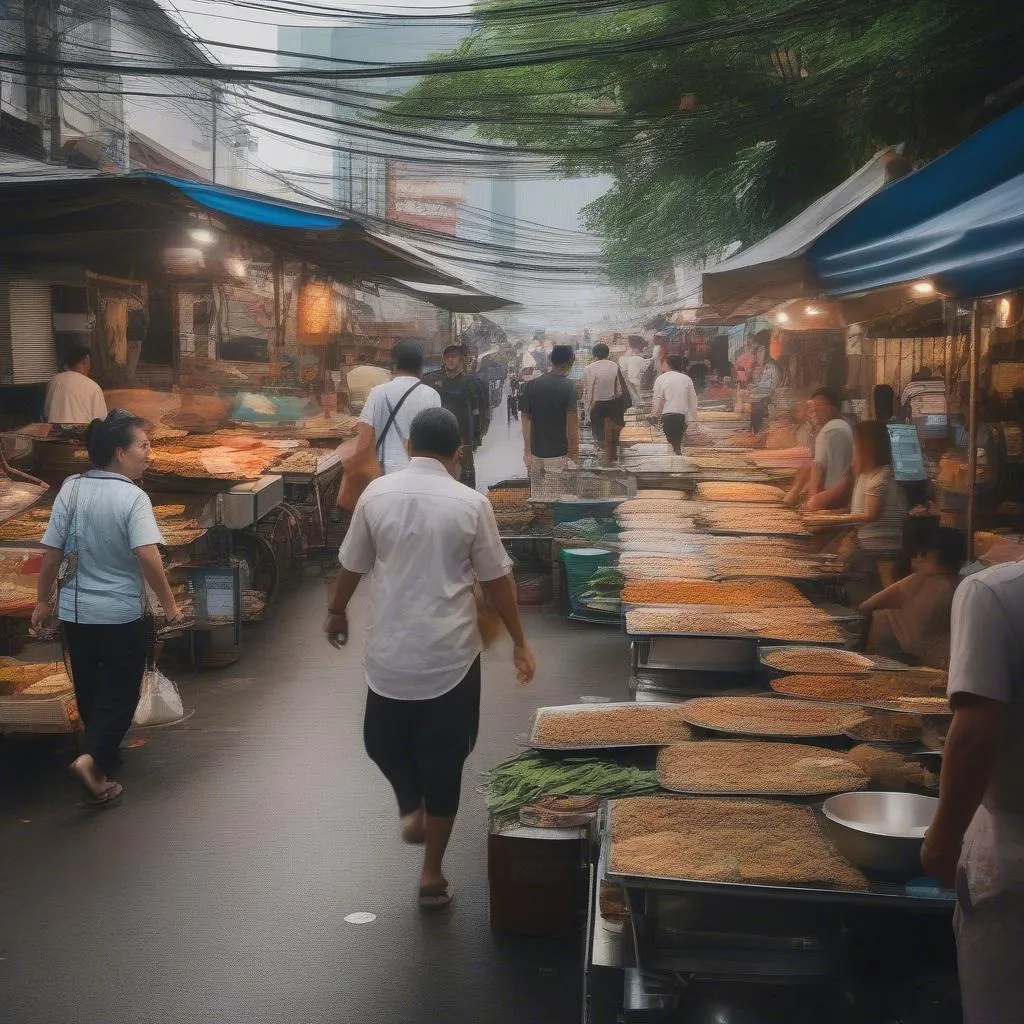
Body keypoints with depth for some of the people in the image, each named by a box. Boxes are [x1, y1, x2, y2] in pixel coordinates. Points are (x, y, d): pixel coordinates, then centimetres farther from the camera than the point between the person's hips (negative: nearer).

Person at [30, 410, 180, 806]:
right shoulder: (133, 498, -17)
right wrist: (169, 603, -16)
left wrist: (43, 600, 10)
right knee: (119, 693, 7)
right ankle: (91, 758, -10)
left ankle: (104, 755, 38)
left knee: (89, 690, 21)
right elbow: (148, 556, -26)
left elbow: (52, 552, -2)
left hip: (75, 613, 5)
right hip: (123, 615, -5)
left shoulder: (71, 489, -4)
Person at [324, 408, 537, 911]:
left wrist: (336, 612, 25)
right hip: (451, 654, -1)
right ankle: (432, 876, 17)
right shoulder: (470, 503, -8)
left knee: (384, 742, 28)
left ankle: (410, 808, 11)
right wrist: (519, 642, 9)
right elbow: (496, 579, -3)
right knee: (443, 762, 11)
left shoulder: (377, 494, -4)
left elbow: (352, 566, 6)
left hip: (389, 651, 1)